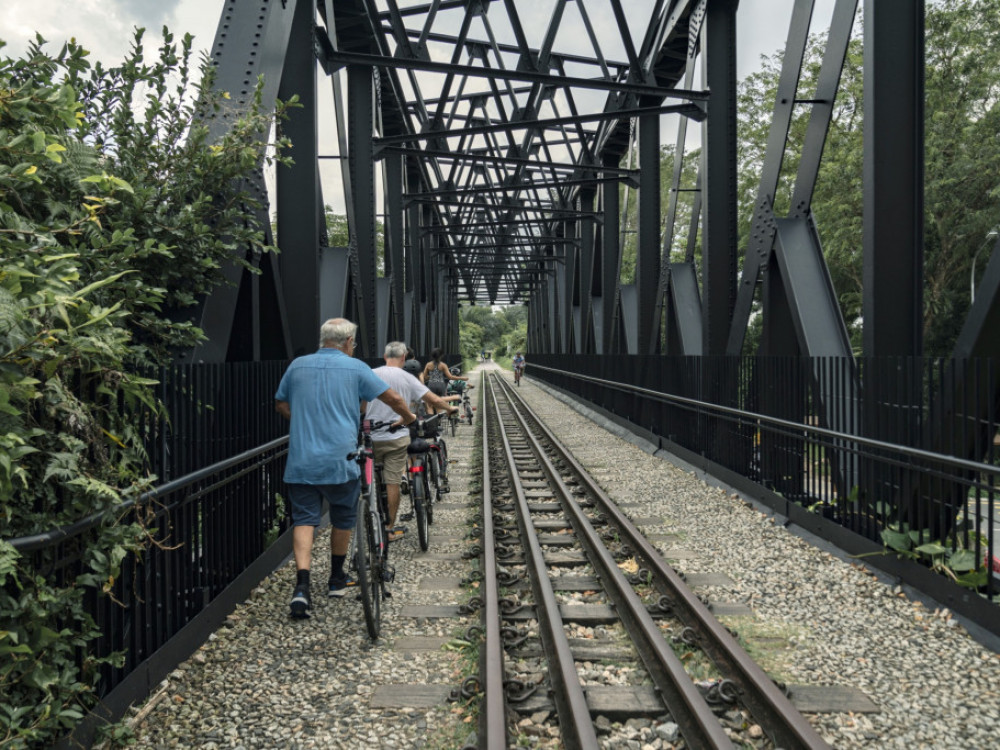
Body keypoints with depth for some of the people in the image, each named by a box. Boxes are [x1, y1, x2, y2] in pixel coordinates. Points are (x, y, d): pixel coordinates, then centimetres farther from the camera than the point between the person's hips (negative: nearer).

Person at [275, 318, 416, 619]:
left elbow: (280, 404, 20)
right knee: (343, 518, 17)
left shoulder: (297, 366, 8)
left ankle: (302, 586, -13)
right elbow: (394, 399, 1)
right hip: (340, 461, -2)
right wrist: (408, 417, 21)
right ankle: (337, 579, 31)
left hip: (300, 461, 2)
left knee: (304, 519, 3)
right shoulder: (355, 368, -1)